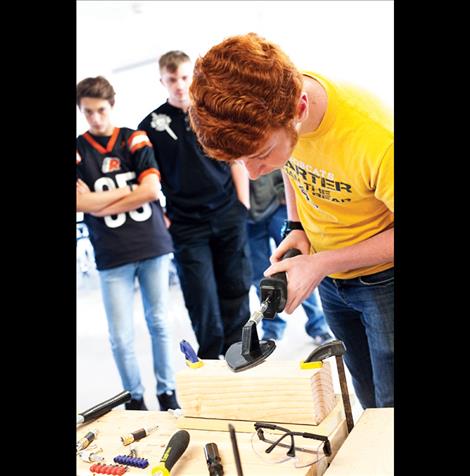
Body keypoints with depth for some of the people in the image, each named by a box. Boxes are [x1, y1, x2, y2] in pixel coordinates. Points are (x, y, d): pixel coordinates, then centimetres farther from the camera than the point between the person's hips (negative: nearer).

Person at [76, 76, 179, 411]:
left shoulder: (135, 140, 2)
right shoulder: (79, 150, 3)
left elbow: (152, 189, -8)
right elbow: (81, 202, -8)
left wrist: (103, 205, -7)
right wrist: (128, 189, -7)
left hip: (153, 245, 1)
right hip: (112, 255, 0)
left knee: (160, 323, 10)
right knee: (121, 335, 1)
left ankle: (167, 393, 24)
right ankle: (135, 398, 19)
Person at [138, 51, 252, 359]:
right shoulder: (152, 124, 2)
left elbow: (237, 160, 9)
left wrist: (243, 204, 3)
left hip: (228, 217, 1)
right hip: (186, 226, -1)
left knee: (236, 291, 8)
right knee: (202, 300, 1)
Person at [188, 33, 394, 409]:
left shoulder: (376, 140, -37)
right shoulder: (266, 104, -16)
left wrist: (321, 264, -24)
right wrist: (296, 228, -5)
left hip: (383, 277, -5)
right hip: (330, 278, 5)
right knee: (370, 403, 16)